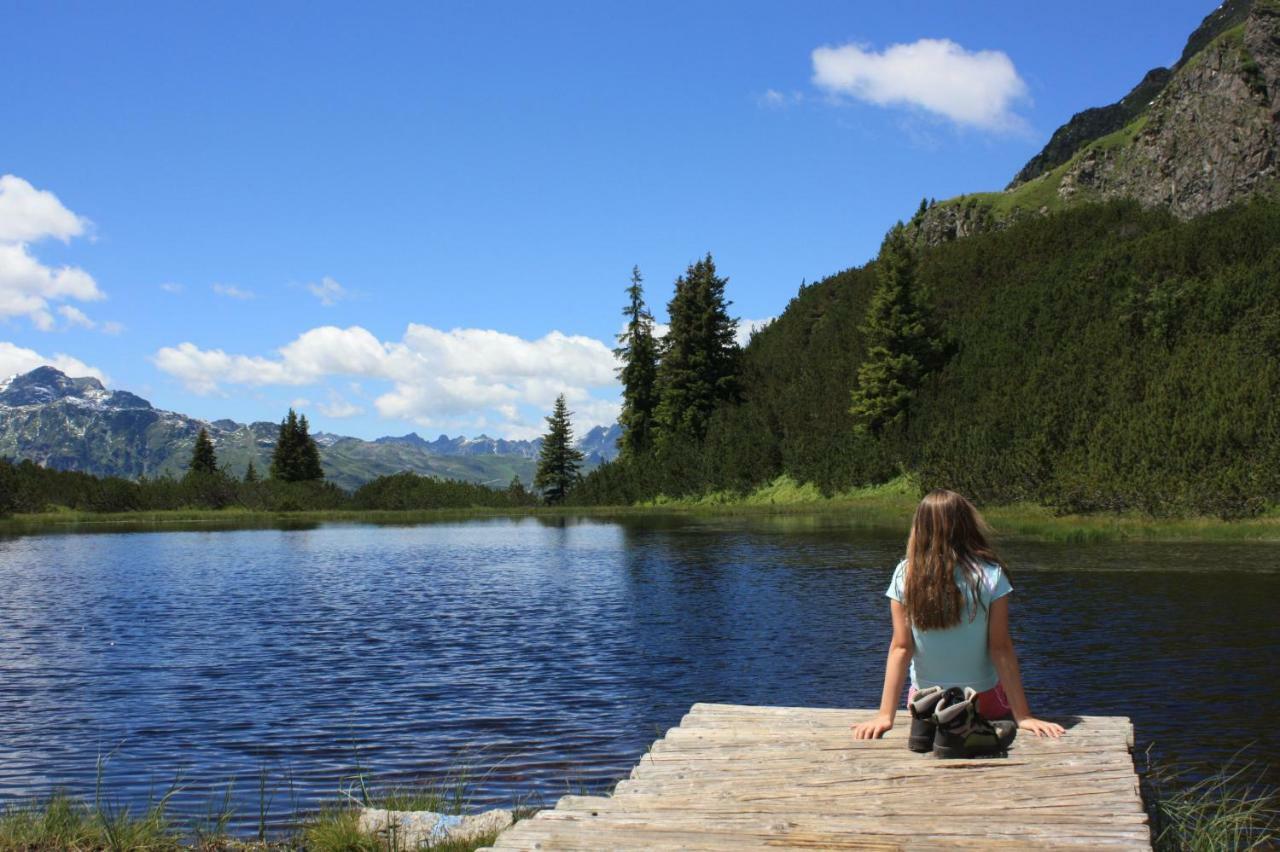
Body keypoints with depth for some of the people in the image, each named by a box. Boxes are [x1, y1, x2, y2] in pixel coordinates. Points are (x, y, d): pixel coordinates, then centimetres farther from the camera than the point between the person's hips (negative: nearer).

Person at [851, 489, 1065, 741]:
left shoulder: (905, 575, -12)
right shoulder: (990, 576, -14)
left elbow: (900, 648, -12)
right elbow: (1001, 649, -13)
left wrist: (885, 715, -9)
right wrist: (1023, 715, -8)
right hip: (985, 701, -1)